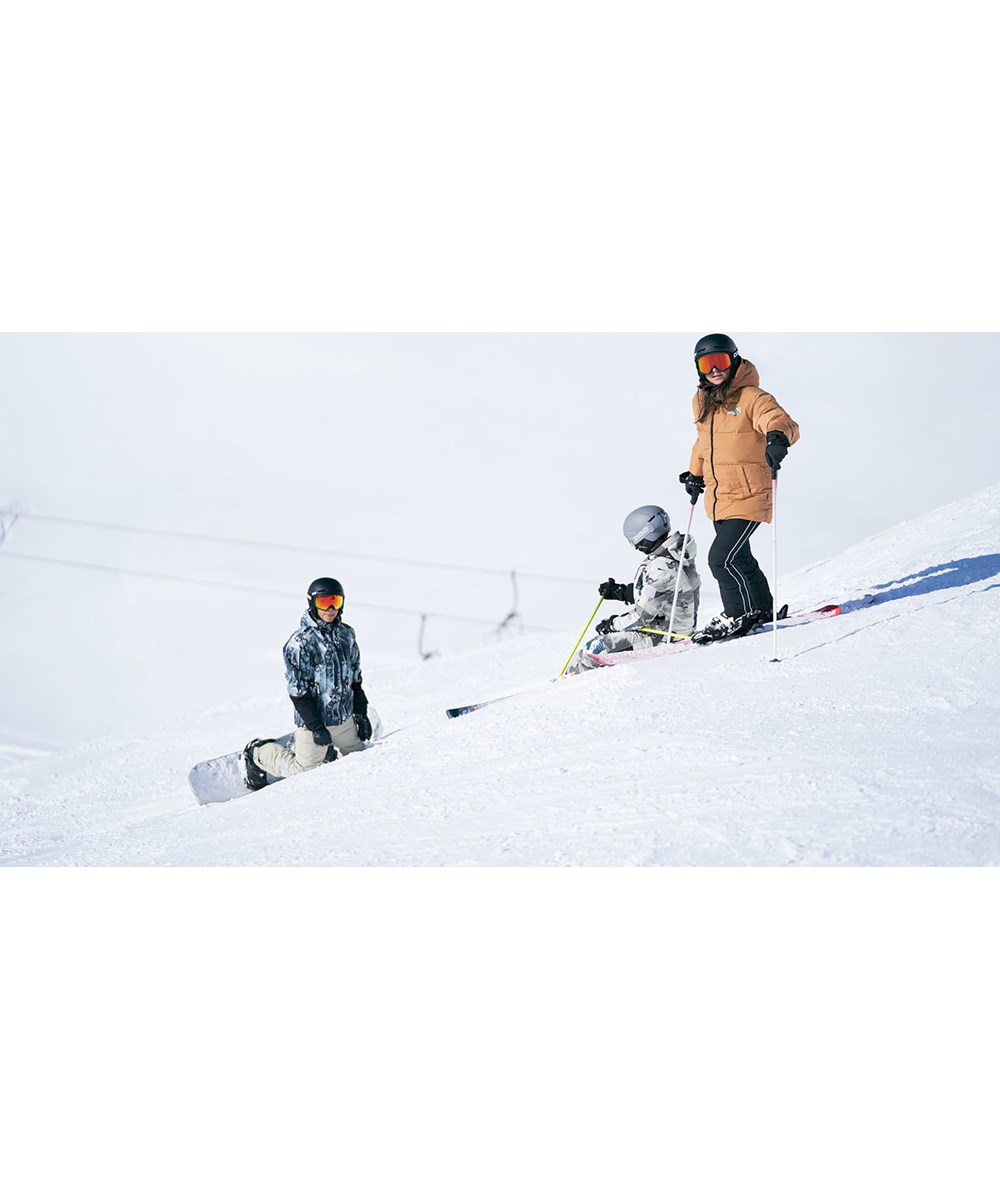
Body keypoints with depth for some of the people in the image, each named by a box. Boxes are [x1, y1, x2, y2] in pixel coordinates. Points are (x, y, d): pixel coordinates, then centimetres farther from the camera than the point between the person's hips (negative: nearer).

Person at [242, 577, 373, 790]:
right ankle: (257, 754, 26)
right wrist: (316, 727, -21)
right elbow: (298, 692, -18)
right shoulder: (300, 643, -18)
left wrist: (361, 713, 9)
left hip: (345, 719, 6)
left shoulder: (346, 635, 3)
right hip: (313, 722, -6)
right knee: (304, 771, 5)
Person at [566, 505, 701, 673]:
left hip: (663, 634, -10)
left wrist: (612, 625, -11)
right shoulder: (671, 551, 2)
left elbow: (643, 614, -26)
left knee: (596, 648, -10)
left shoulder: (663, 568, -29)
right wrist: (620, 591, 8)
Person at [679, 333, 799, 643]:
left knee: (722, 557, -14)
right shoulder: (703, 402, 10)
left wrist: (778, 436, -49)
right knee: (737, 558, 18)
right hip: (718, 497, 8)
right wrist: (695, 473, 30)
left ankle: (739, 616, 4)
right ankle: (761, 608, 36)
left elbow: (783, 422, -27)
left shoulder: (751, 398, -13)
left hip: (749, 495, -8)